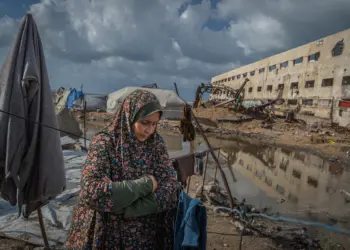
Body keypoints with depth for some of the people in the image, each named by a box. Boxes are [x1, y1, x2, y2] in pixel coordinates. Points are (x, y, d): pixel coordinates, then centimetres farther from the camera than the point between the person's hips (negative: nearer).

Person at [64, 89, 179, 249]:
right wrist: (144, 184, -25)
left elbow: (170, 188, -12)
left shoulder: (156, 143, -6)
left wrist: (128, 209, -22)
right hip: (105, 233, -3)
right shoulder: (104, 143, -17)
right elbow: (91, 191, -28)